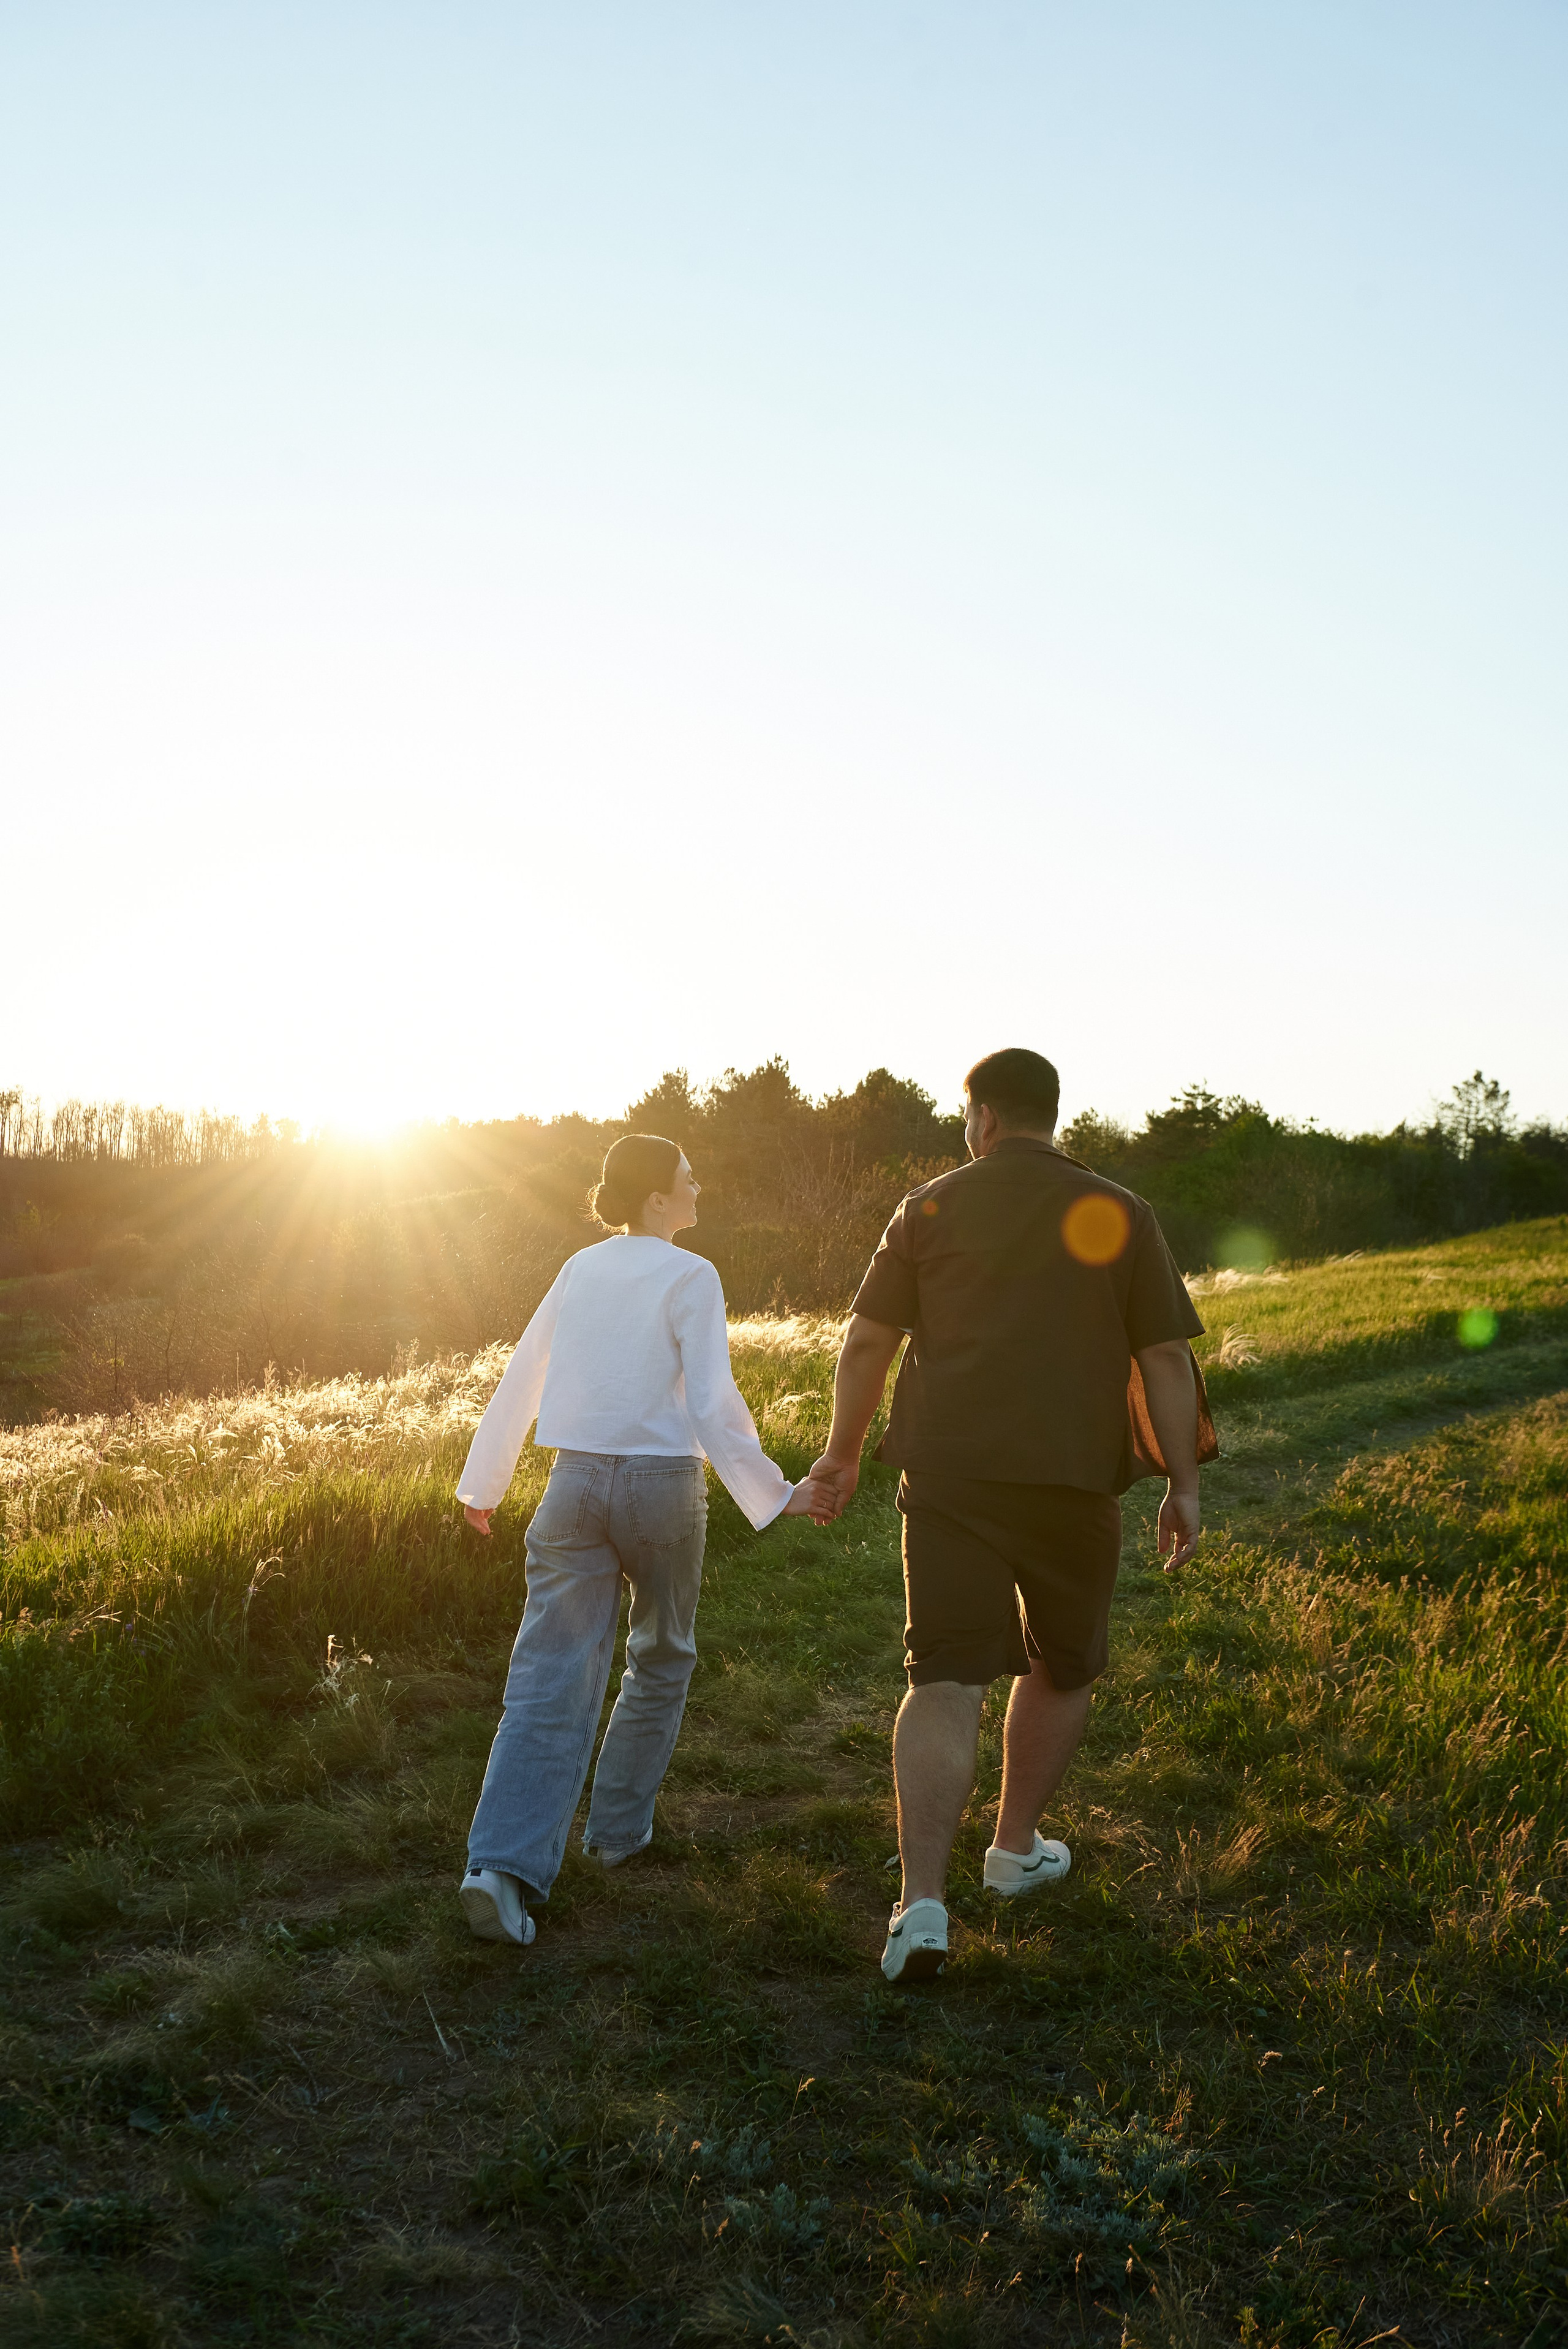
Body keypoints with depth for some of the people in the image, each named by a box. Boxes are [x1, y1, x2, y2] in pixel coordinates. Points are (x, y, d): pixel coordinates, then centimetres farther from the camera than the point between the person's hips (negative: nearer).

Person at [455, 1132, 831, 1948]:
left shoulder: (579, 1269, 8)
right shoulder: (690, 1278, -7)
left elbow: (520, 1381, 12)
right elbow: (713, 1405, -14)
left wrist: (483, 1481, 22)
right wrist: (776, 1494, -9)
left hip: (575, 1481, 4)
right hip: (662, 1483, -4)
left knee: (550, 1681, -1)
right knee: (660, 1658, 21)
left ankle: (503, 1865, -14)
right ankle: (619, 1826, 29)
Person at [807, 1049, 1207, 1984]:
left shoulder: (932, 1207, 3)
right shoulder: (1119, 1216, 3)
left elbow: (867, 1339, 3)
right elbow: (1166, 1357, 0)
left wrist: (844, 1450, 14)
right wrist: (1184, 1484, 5)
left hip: (951, 1477, 0)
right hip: (1075, 1481, 1)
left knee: (946, 1683, -2)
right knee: (1063, 1668, 22)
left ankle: (923, 1901, -13)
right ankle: (1017, 1849, 35)